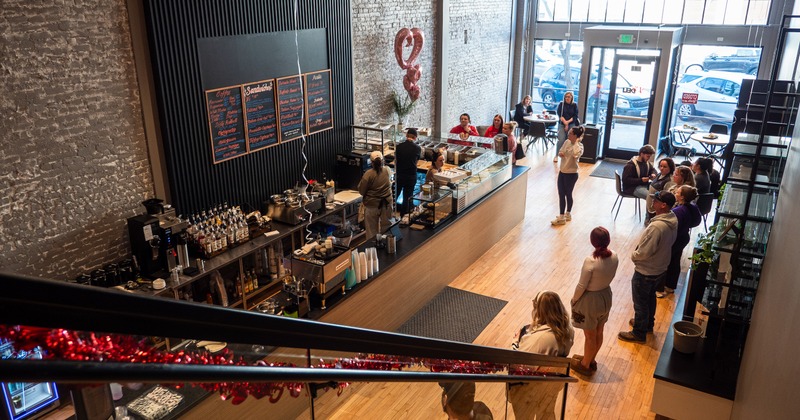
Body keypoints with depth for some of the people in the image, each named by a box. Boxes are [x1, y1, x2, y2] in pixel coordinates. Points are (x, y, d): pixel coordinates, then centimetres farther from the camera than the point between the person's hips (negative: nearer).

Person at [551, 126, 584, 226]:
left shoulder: (579, 146, -18)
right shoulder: (567, 142, 2)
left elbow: (575, 154, -39)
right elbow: (560, 152, 14)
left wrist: (576, 142, -30)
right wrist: (560, 153, -10)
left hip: (571, 174, -7)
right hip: (562, 172, 7)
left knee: (568, 194, 8)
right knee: (561, 194, 11)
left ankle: (567, 214, 24)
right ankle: (564, 215, 23)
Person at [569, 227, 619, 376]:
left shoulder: (590, 261, -31)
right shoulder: (614, 256, -12)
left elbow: (582, 286, -21)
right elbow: (609, 277, 4)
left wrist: (573, 299, -4)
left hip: (590, 300, -6)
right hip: (606, 296, 6)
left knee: (590, 336, 14)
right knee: (598, 333, 24)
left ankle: (585, 365, 36)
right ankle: (590, 359, 46)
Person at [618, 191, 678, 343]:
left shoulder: (657, 226, -35)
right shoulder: (672, 220, -6)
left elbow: (644, 252, -31)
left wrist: (633, 256, -9)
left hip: (646, 271, -9)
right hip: (660, 267, 9)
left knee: (640, 302, 10)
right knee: (650, 297, 28)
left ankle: (639, 333, 26)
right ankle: (648, 323, 48)